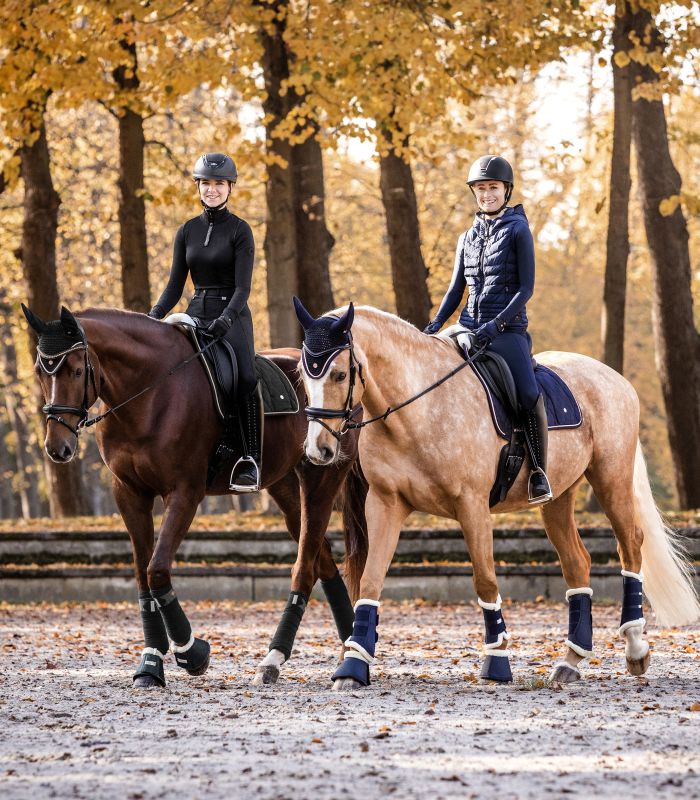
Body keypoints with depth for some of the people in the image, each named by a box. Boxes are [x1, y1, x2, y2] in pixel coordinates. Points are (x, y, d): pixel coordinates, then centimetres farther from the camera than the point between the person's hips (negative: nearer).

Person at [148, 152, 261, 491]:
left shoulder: (239, 231, -3)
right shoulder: (188, 231, 11)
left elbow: (243, 287, -10)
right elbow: (175, 284, 11)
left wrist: (225, 319, -27)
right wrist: (155, 315, -5)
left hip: (231, 315, -5)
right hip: (196, 313, 5)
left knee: (245, 378, -28)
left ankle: (250, 460, -23)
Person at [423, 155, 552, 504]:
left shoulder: (518, 230, 0)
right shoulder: (467, 238, 16)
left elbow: (526, 287, -6)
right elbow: (455, 290, 18)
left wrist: (497, 324, -17)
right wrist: (435, 325, 2)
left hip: (508, 328, -6)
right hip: (469, 327, 6)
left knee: (530, 395, -27)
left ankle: (539, 472, -18)